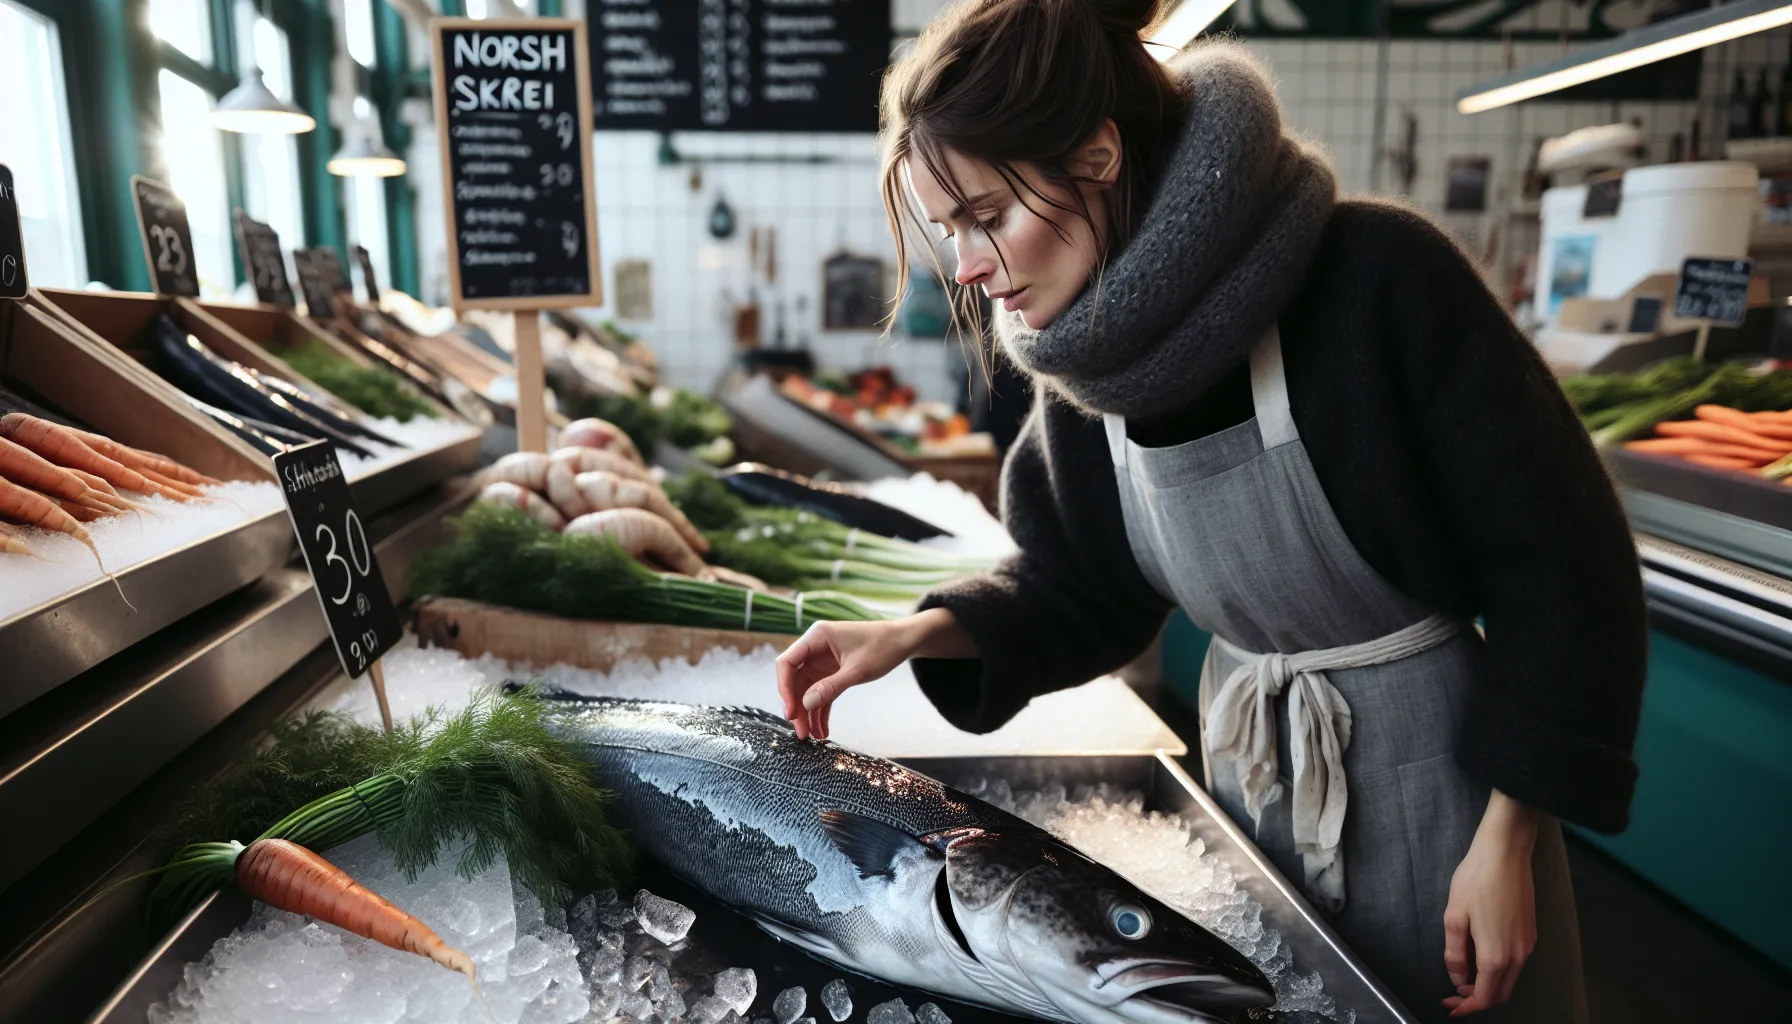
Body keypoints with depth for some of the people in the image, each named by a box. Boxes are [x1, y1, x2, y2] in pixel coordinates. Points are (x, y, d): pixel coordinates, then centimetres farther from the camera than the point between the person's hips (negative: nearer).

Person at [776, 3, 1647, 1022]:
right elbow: (1082, 595, 3)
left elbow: (1565, 564, -17)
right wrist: (920, 632, -13)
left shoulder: (1375, 276, -24)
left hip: (1433, 771, -4)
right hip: (1247, 776, 5)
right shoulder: (1086, 361, -8)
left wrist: (1509, 841, -15)